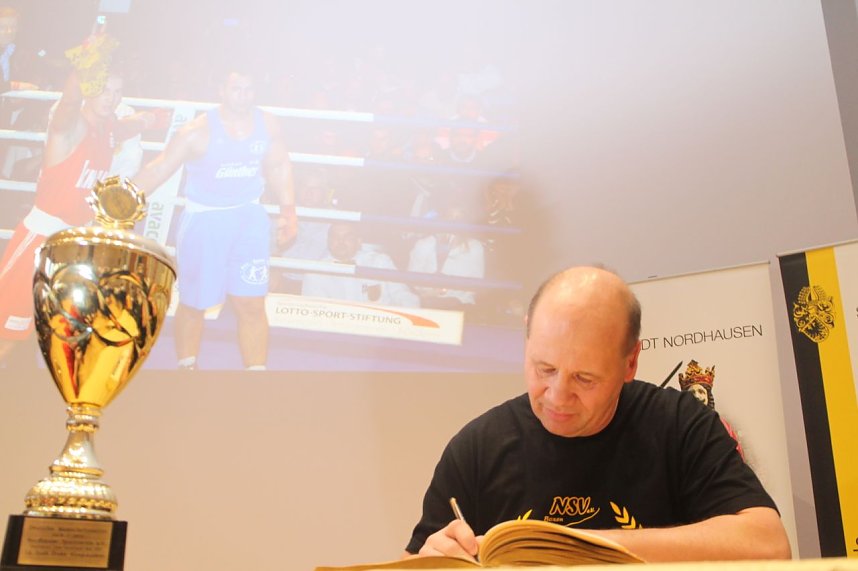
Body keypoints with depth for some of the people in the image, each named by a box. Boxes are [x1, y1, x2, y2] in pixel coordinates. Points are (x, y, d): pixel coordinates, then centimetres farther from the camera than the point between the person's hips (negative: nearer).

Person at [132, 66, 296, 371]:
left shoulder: (268, 124, -2)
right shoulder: (198, 130, -15)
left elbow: (279, 166, 11)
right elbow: (158, 169, -13)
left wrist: (288, 209, 2)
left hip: (249, 217, 3)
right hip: (203, 219, -3)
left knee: (252, 305, 1)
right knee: (193, 304, 11)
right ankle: (187, 366, 33)